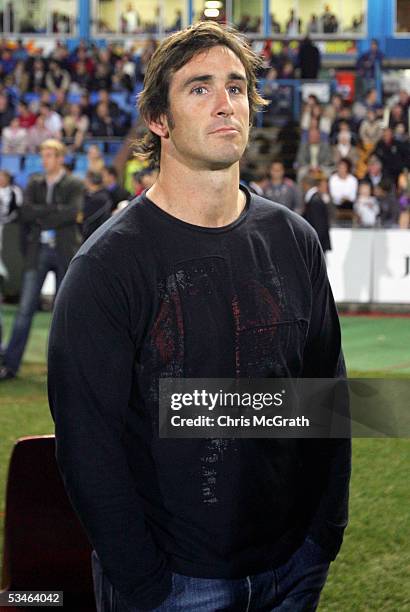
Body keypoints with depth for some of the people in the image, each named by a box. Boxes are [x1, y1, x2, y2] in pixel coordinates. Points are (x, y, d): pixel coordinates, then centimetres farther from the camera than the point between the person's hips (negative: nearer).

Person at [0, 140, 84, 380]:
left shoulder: (74, 185, 1)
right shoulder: (34, 184, 11)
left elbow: (73, 212, -16)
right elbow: (25, 212, -4)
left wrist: (40, 215, -11)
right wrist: (56, 210, -12)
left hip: (65, 252, -2)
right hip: (38, 252, 2)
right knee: (25, 309, -4)